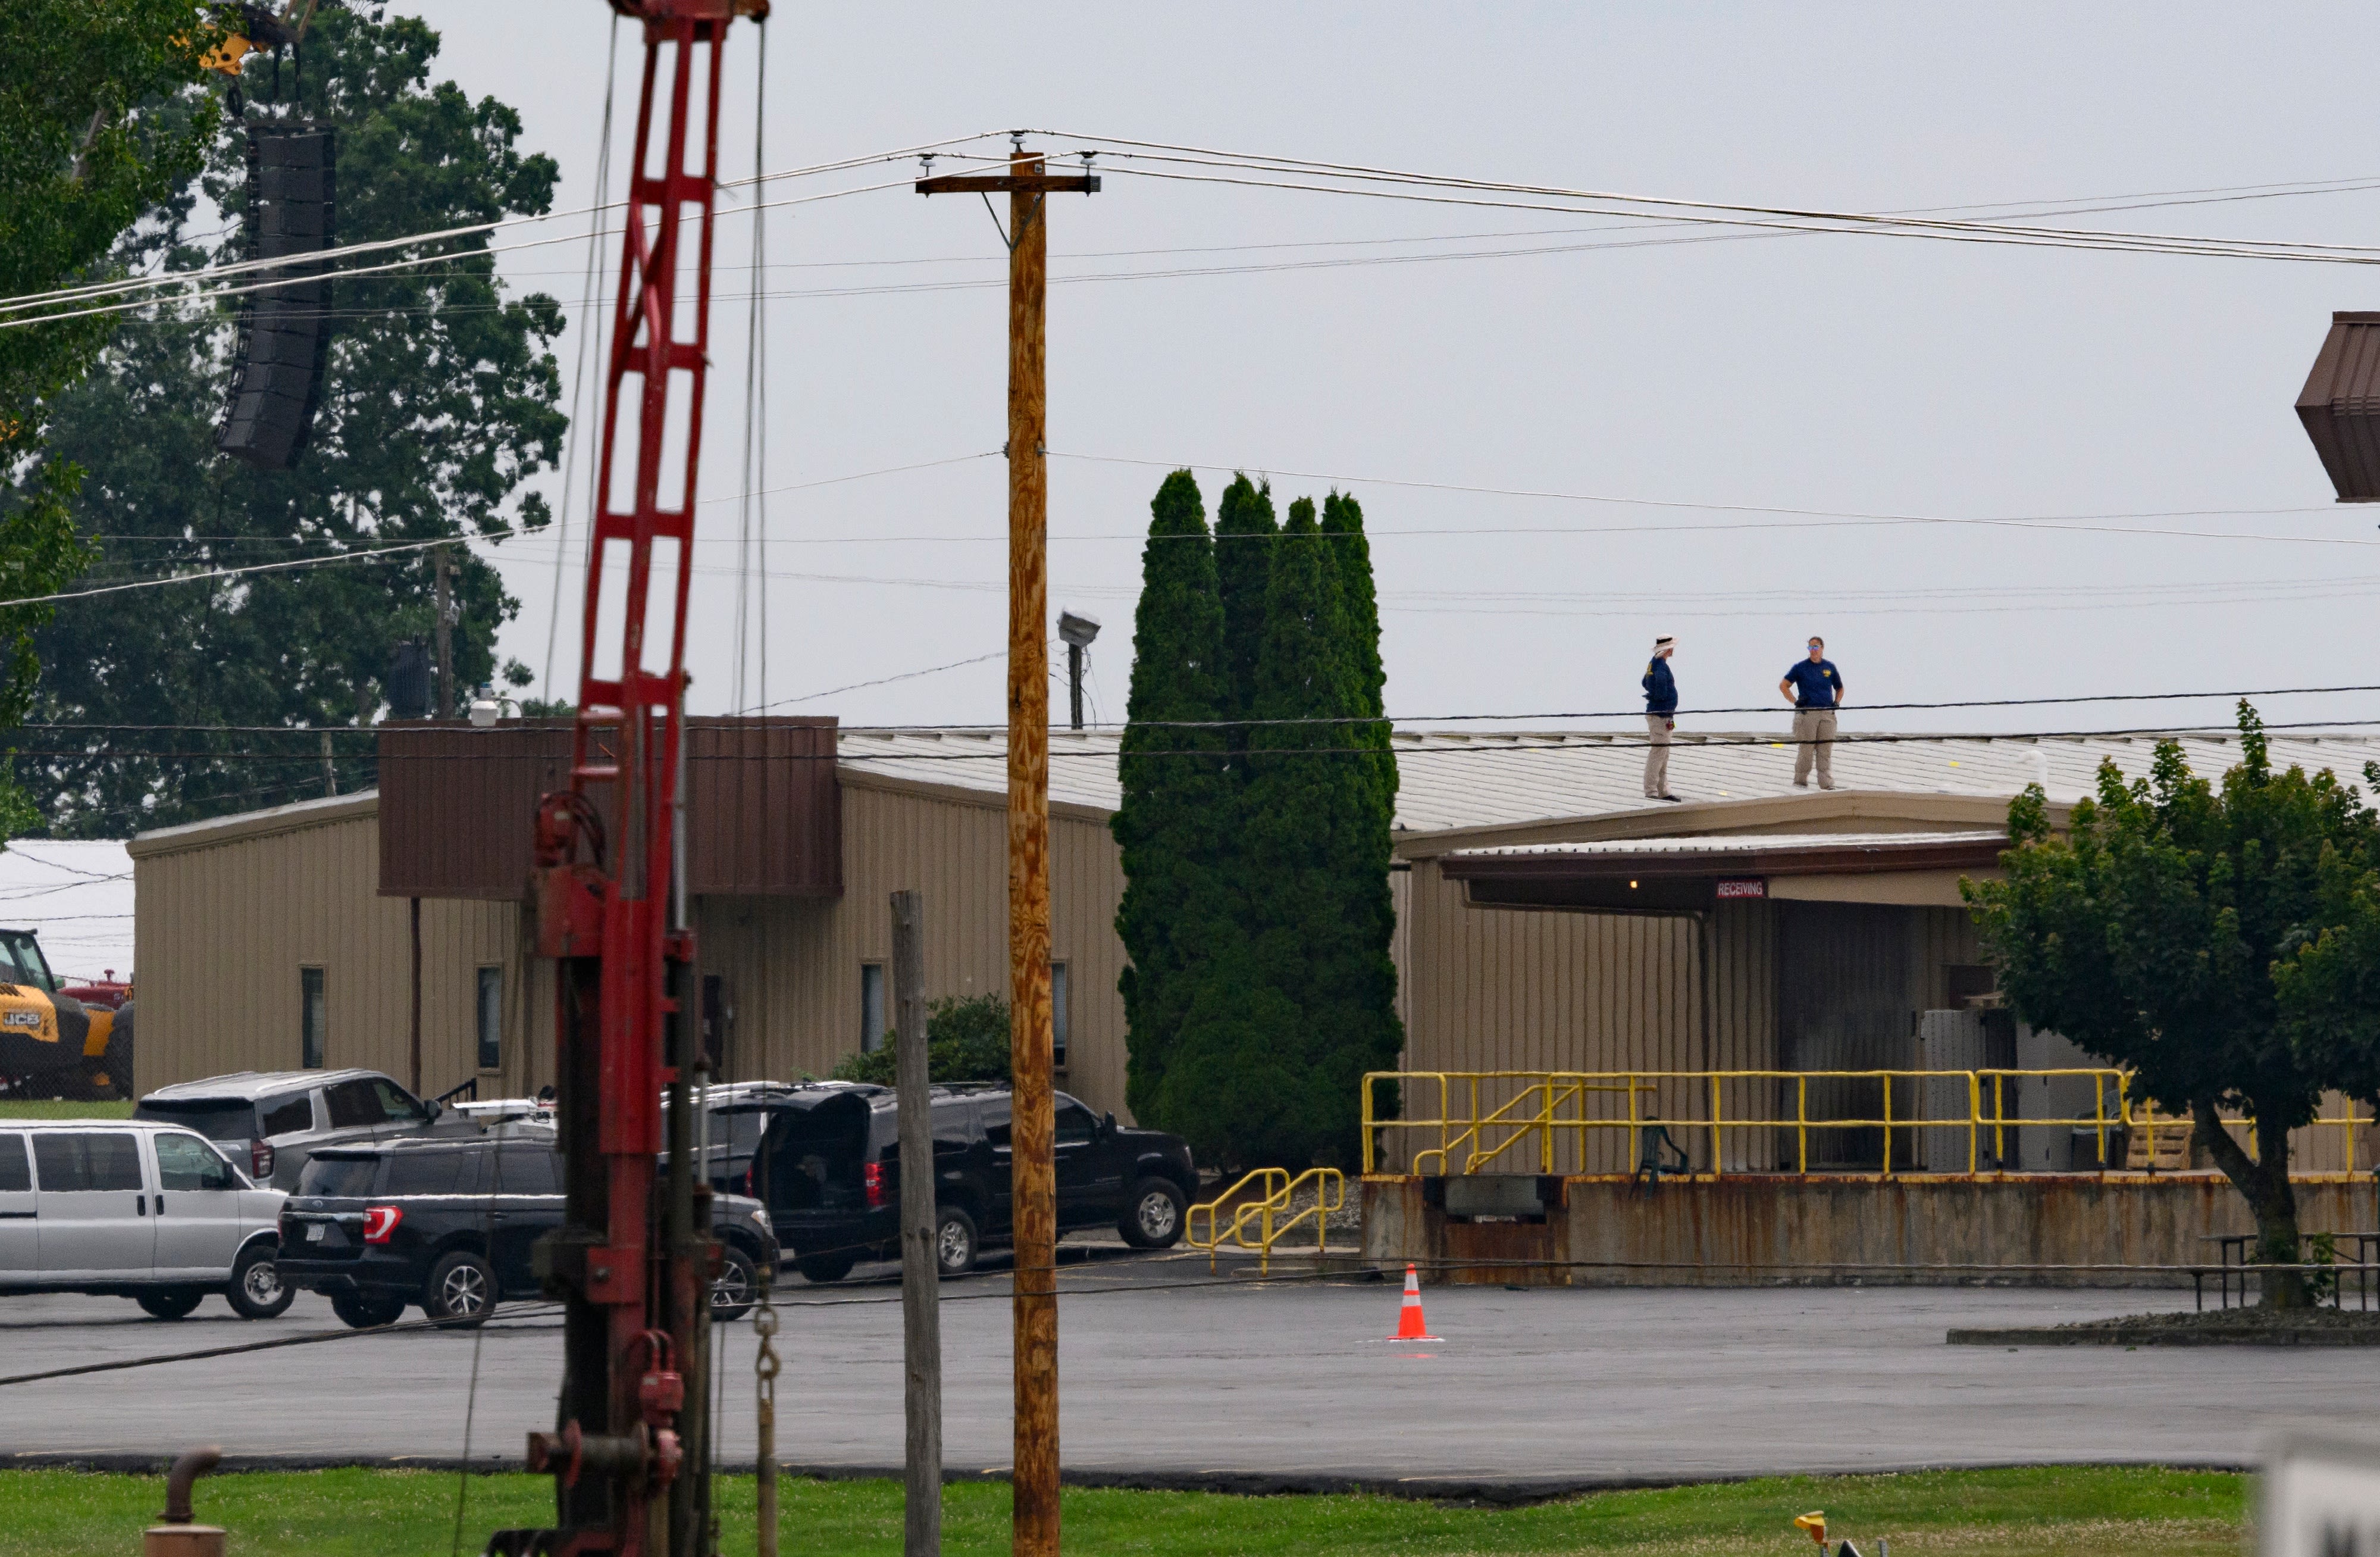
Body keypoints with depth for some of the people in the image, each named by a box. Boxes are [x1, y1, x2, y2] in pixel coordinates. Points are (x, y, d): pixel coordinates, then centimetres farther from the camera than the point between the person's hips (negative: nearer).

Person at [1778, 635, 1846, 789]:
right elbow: (1783, 686, 8)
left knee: (1826, 751, 1)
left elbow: (1840, 689, 26)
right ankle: (1800, 781, 3)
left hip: (1827, 714, 3)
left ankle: (1827, 783, 3)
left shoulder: (1830, 667, 13)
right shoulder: (1801, 667, 5)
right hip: (1807, 712, -3)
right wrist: (1795, 701, -3)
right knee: (1806, 749, -5)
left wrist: (1837, 702, 9)